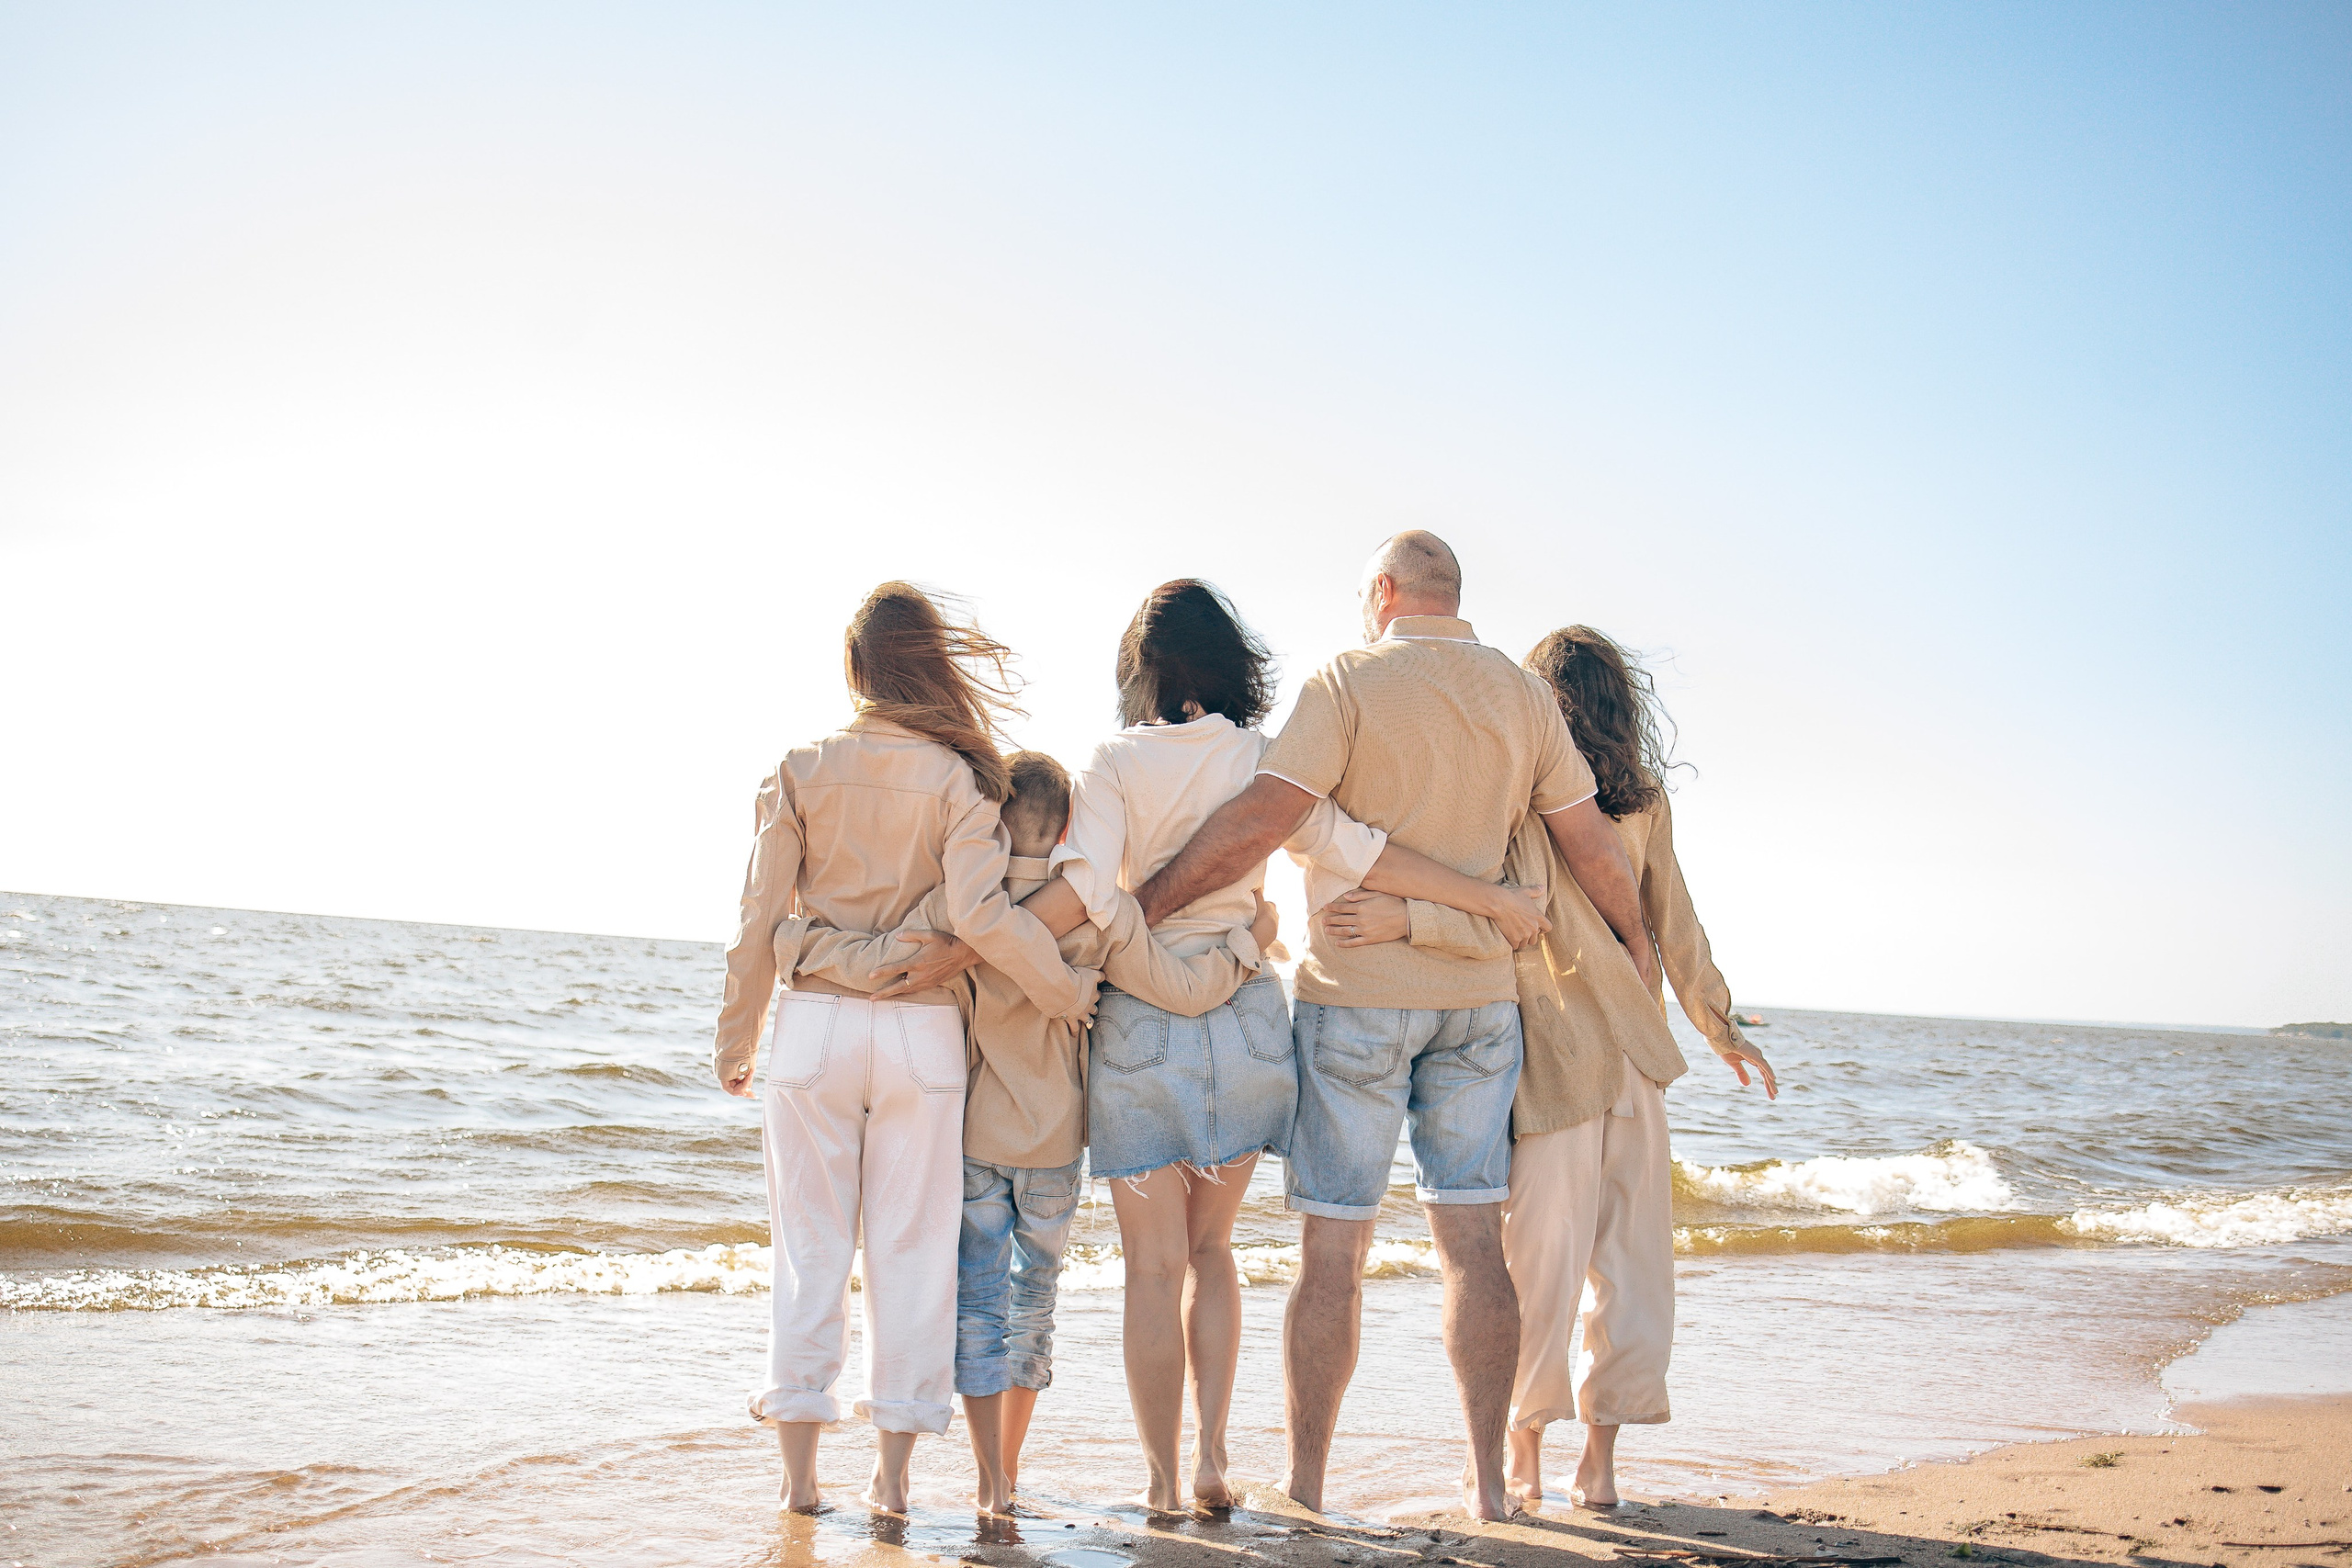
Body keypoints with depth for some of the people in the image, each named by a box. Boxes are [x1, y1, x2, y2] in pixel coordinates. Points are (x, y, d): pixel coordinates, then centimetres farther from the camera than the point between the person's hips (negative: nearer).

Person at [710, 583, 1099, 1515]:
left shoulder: (801, 773, -1)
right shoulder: (959, 779, -5)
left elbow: (759, 921, 1)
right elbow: (978, 913, -17)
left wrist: (735, 1039, 12)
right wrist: (1066, 991, -3)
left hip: (814, 1025, 1)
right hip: (920, 1034, -1)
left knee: (809, 1247, 9)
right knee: (910, 1247, 8)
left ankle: (799, 1471, 13)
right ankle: (892, 1471, 12)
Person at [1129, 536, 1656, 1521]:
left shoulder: (1351, 681, -7)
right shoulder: (1524, 697, 7)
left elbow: (1261, 819, -18)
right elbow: (1591, 844, 9)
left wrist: (1142, 903, -12)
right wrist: (1635, 939, 25)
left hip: (1356, 993, -4)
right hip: (1479, 996, 4)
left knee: (1334, 1246, 1)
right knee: (1472, 1237, 8)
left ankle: (1303, 1485, 7)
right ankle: (1488, 1481, 11)